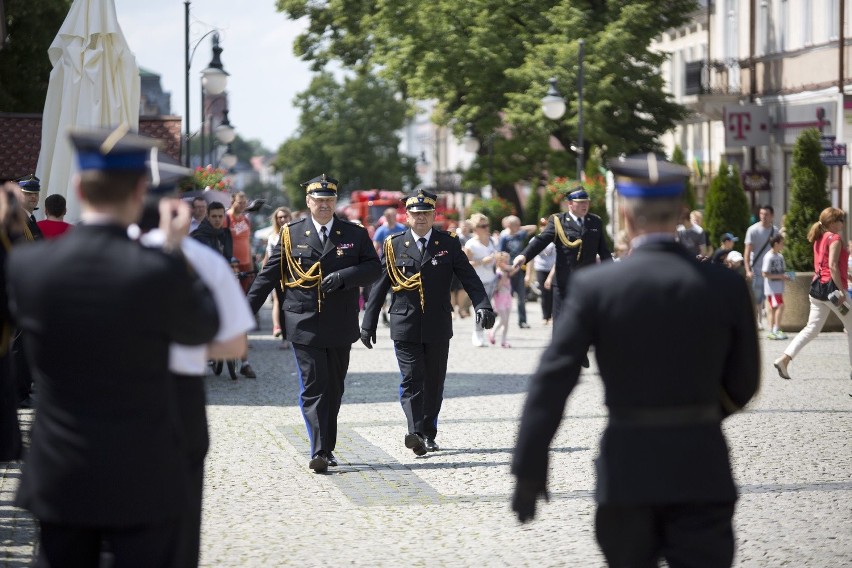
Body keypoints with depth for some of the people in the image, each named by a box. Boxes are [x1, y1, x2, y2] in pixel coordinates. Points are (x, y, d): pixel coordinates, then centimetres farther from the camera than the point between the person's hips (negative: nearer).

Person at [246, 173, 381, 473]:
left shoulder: (355, 234, 8)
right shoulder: (291, 234, 5)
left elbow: (374, 267, 1)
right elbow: (268, 275, 6)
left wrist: (343, 276, -15)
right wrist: (246, 311, 2)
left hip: (340, 326, 2)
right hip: (304, 324, -2)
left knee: (334, 389, 9)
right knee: (313, 387, -9)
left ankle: (327, 448, 21)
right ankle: (318, 452, -15)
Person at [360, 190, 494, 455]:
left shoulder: (448, 243, 6)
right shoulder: (393, 245, 5)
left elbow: (469, 278, 0)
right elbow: (378, 287, 7)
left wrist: (483, 306, -15)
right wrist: (368, 324, 5)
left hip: (438, 327, 2)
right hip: (405, 327, -1)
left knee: (434, 383, 7)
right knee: (412, 380, -12)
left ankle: (428, 436, 15)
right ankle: (416, 432, -22)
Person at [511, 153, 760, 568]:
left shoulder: (594, 286, -7)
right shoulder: (726, 286, -2)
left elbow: (553, 381, -9)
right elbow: (742, 383, 7)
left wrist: (528, 469, -6)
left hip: (627, 468, 0)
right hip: (702, 470, 0)